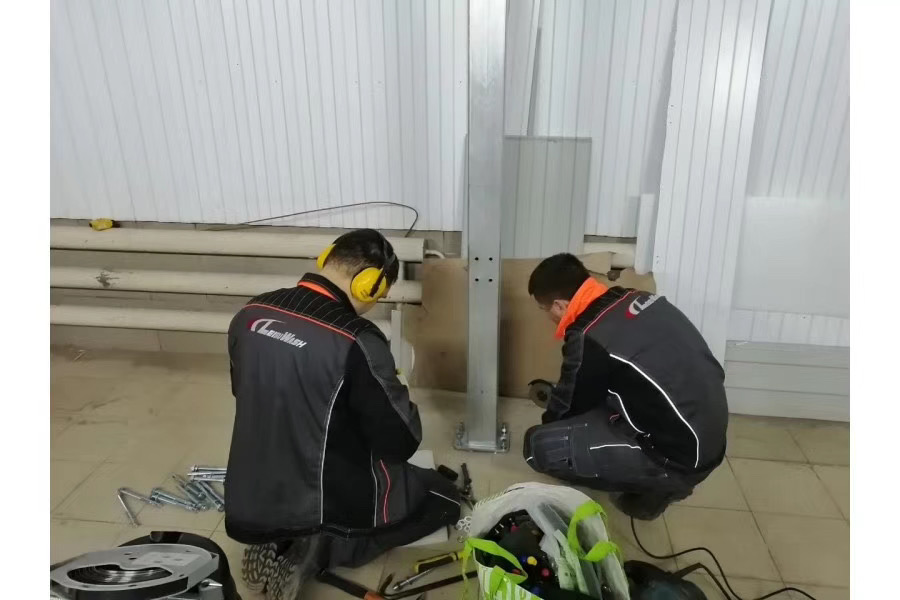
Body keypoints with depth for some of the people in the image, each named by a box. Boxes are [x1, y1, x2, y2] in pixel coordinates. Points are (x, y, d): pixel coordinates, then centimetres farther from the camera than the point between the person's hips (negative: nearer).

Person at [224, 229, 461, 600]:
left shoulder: (250, 314, -7)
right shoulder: (356, 341, -28)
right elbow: (402, 441, -19)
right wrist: (390, 389, 2)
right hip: (327, 499, -7)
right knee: (444, 499, 14)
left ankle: (277, 540, 10)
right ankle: (320, 547, -2)